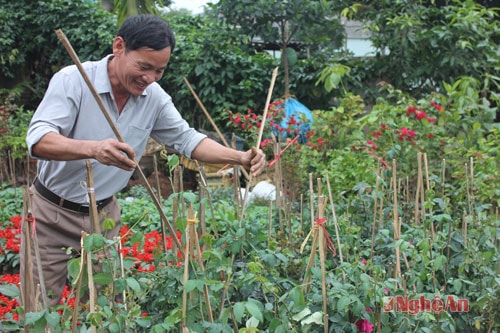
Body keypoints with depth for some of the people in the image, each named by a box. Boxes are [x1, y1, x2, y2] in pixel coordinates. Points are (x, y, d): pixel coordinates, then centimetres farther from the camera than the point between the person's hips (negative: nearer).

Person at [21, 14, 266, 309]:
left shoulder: (154, 97, -6)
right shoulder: (72, 80, -21)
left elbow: (187, 139, 3)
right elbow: (38, 139, -32)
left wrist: (240, 158, -13)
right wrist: (92, 149, -51)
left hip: (104, 214, 4)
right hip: (53, 212, -4)